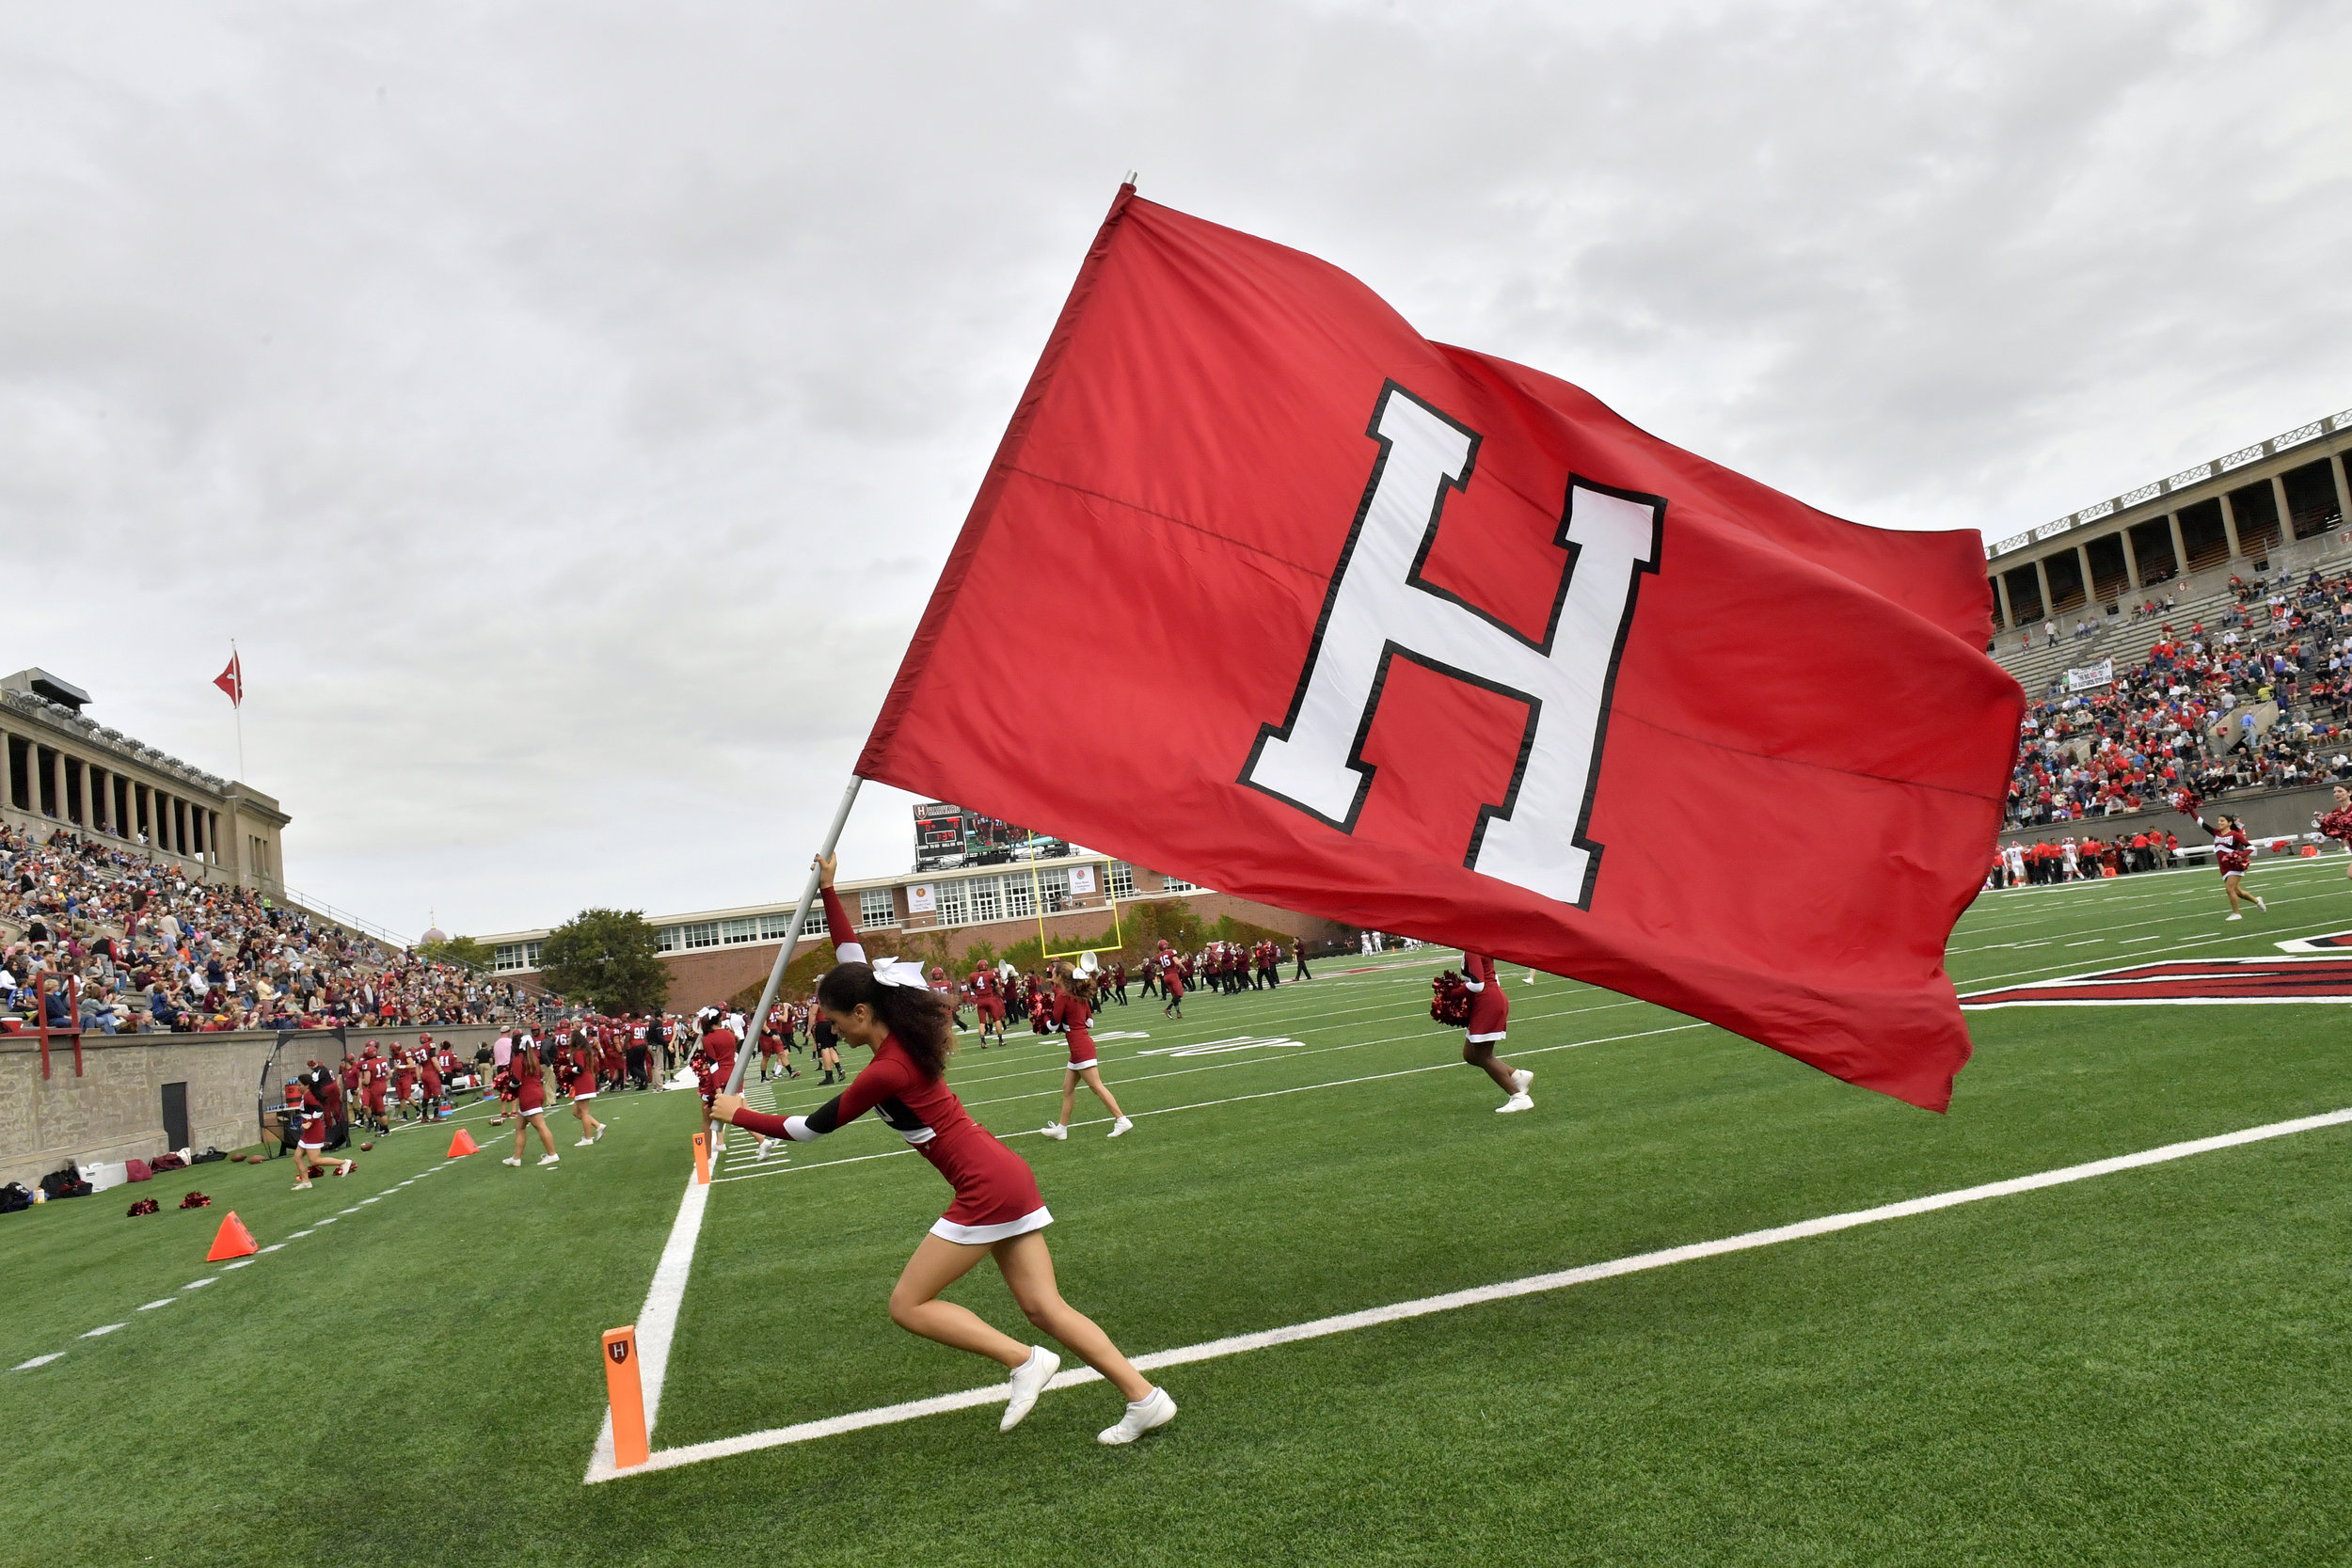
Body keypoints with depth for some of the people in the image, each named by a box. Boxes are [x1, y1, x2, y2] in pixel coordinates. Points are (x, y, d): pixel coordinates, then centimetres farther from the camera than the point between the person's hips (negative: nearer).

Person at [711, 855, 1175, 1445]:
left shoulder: (886, 1071, -17)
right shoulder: (903, 1032, 6)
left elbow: (810, 1128, -5)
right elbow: (854, 961, 19)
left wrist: (739, 1115, 8)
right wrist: (829, 892, 20)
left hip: (986, 1188, -9)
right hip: (1007, 1177, 9)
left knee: (908, 1305, 2)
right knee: (1045, 1308, 8)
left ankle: (1024, 1360, -2)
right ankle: (1144, 1398, 6)